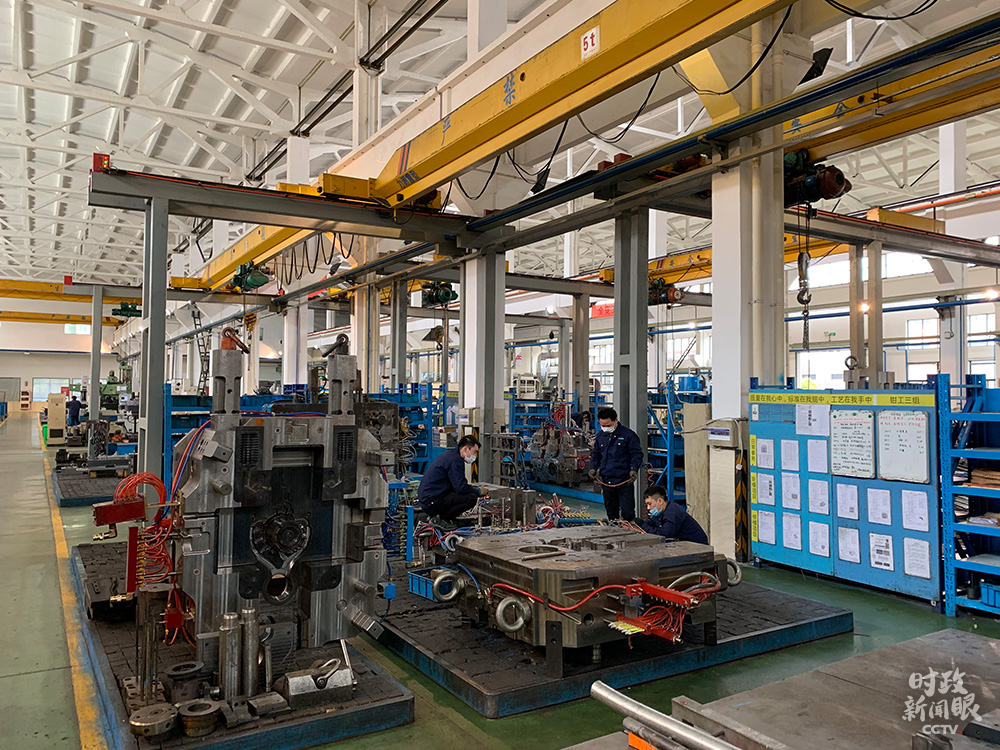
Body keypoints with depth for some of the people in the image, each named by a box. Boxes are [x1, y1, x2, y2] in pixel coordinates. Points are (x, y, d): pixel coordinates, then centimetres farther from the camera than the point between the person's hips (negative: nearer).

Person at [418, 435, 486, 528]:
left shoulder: (451, 454, 16)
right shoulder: (455, 460, -16)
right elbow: (461, 487, -21)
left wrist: (475, 489, 15)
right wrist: (478, 491, -4)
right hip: (432, 501, -11)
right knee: (471, 498, -21)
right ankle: (439, 518, -9)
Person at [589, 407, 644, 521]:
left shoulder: (628, 435, -5)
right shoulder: (600, 436, 10)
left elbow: (637, 454, -2)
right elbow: (595, 454, 22)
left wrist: (634, 469, -17)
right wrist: (593, 467, 6)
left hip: (624, 482, -5)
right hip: (606, 481, 5)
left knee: (628, 514, -6)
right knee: (611, 513, 13)